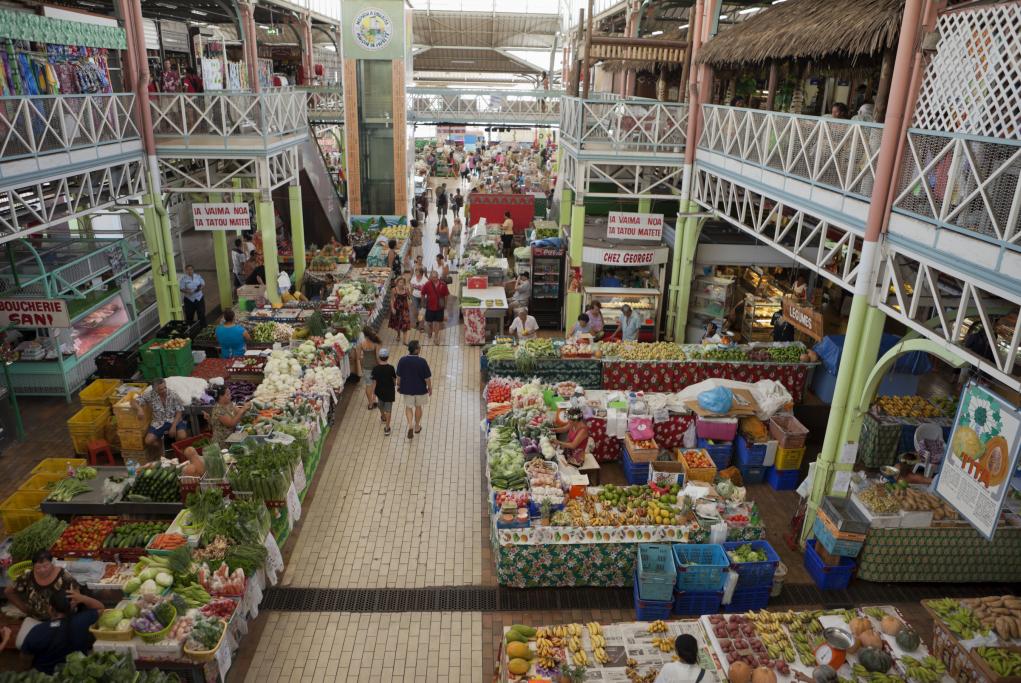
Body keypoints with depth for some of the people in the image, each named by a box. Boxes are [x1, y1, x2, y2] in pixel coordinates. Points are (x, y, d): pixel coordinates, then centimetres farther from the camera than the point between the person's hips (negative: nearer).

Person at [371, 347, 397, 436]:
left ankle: (383, 417, 56)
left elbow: (374, 381, -13)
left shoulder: (376, 368, -17)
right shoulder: (391, 368, -19)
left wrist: (373, 392, -3)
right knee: (388, 409, 5)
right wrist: (394, 386, 15)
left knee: (381, 405, 30)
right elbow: (394, 379, -6)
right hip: (389, 391, -2)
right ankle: (387, 429, 4)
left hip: (379, 391, 2)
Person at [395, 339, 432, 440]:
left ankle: (410, 425, 1)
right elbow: (427, 377, -14)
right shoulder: (422, 361, -22)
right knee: (418, 407, 19)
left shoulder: (402, 360, -15)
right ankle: (417, 427, 34)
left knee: (408, 407, 18)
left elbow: (399, 376, -4)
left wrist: (398, 385, 13)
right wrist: (430, 387, 1)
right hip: (420, 389, -1)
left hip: (407, 389, 1)